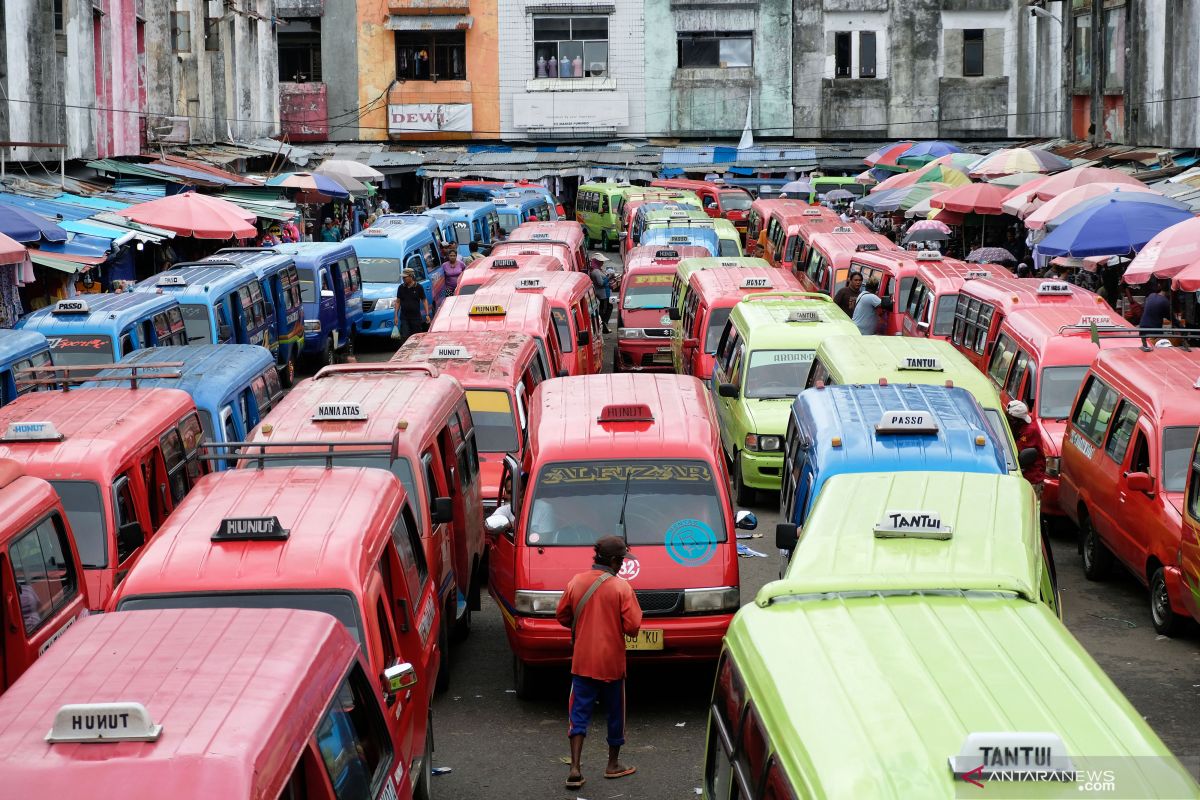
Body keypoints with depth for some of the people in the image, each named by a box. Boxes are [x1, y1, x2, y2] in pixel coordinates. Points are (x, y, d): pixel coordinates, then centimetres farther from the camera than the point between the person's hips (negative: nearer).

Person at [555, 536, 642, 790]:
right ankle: (613, 765, 26)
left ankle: (575, 768, -5)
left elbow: (562, 616, 8)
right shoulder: (621, 587, -13)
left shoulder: (576, 582, -2)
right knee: (615, 712, 15)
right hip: (611, 662, -3)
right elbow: (632, 626, -15)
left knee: (580, 713, 6)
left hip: (582, 661, 3)